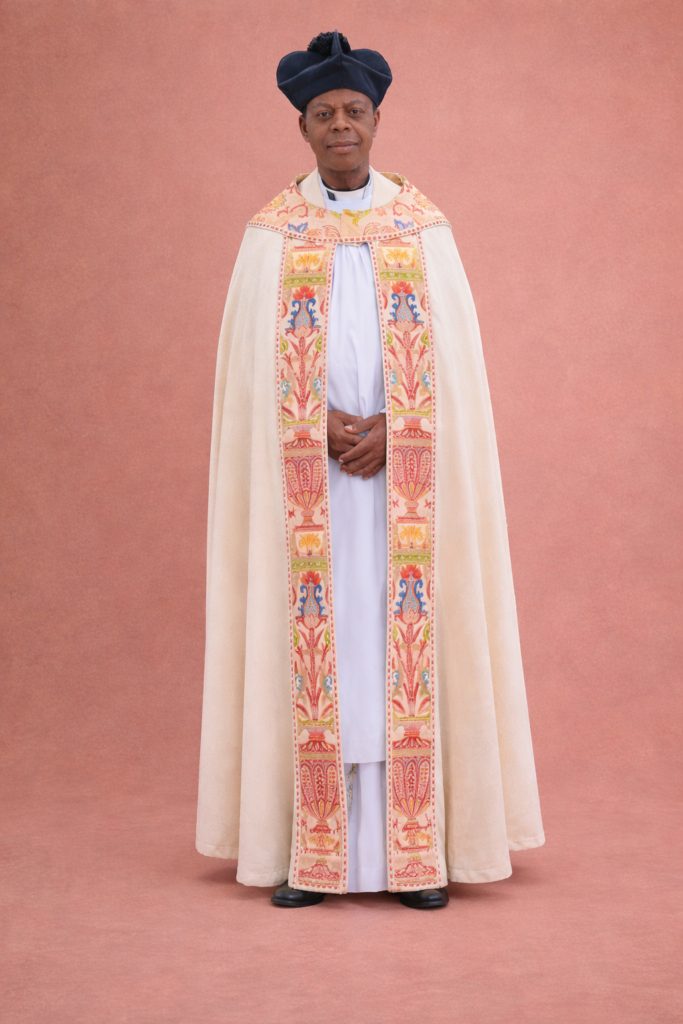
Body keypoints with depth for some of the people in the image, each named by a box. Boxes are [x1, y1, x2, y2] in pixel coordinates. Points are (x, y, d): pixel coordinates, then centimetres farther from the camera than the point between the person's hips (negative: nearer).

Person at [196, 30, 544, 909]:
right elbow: (256, 363, 0)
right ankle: (308, 852, 6)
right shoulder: (270, 234, 5)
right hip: (304, 480, 0)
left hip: (404, 478, 0)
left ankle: (414, 849, 6)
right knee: (314, 639, -1)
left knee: (404, 639, -1)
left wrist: (386, 433, -13)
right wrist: (329, 434, -12)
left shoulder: (423, 228, 6)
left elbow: (452, 356, 2)